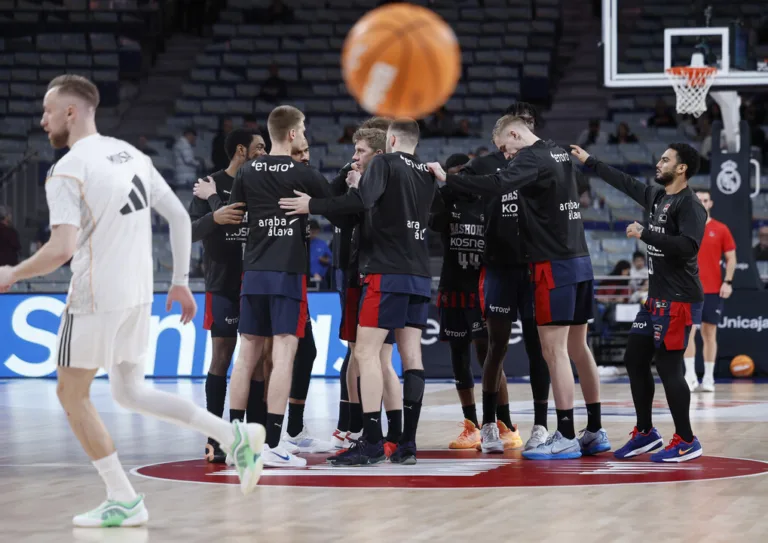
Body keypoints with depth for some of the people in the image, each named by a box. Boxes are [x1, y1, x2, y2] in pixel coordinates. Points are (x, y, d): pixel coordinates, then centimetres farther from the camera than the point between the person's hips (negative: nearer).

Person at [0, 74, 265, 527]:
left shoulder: (67, 171, -13)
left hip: (96, 299, -8)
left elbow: (63, 249, -23)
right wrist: (181, 282, 17)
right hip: (139, 296, 8)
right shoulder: (131, 155, 11)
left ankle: (125, 502, 7)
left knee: (72, 393, 9)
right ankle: (236, 437, 7)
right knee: (129, 391, 20)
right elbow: (180, 217, 11)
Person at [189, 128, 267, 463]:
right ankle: (215, 439, -3)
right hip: (223, 285, -4)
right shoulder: (211, 186, -3)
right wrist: (213, 217, -30)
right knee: (221, 358, -5)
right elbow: (188, 232, -10)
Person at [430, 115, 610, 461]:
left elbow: (498, 185, -28)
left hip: (555, 264, -9)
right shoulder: (558, 154, 15)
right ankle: (595, 432, 17)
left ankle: (566, 438, -8)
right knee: (577, 347, 13)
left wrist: (447, 179, -23)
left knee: (554, 349, -7)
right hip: (580, 260, 9)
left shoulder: (532, 158, -12)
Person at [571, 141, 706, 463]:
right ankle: (645, 432, 23)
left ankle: (686, 441, -2)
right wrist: (589, 162, 32)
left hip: (678, 300, -10)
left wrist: (644, 234, -22)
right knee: (635, 359, 13)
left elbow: (687, 246, -26)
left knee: (668, 365, -10)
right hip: (657, 297, 10)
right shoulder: (656, 196, 12)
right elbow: (625, 182, 26)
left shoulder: (689, 205, -14)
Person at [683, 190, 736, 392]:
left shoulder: (721, 230, 3)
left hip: (714, 290, 0)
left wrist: (728, 282, -6)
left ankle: (708, 378, 10)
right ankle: (690, 375, -9)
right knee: (688, 332, -10)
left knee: (709, 334, 5)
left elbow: (731, 258, 5)